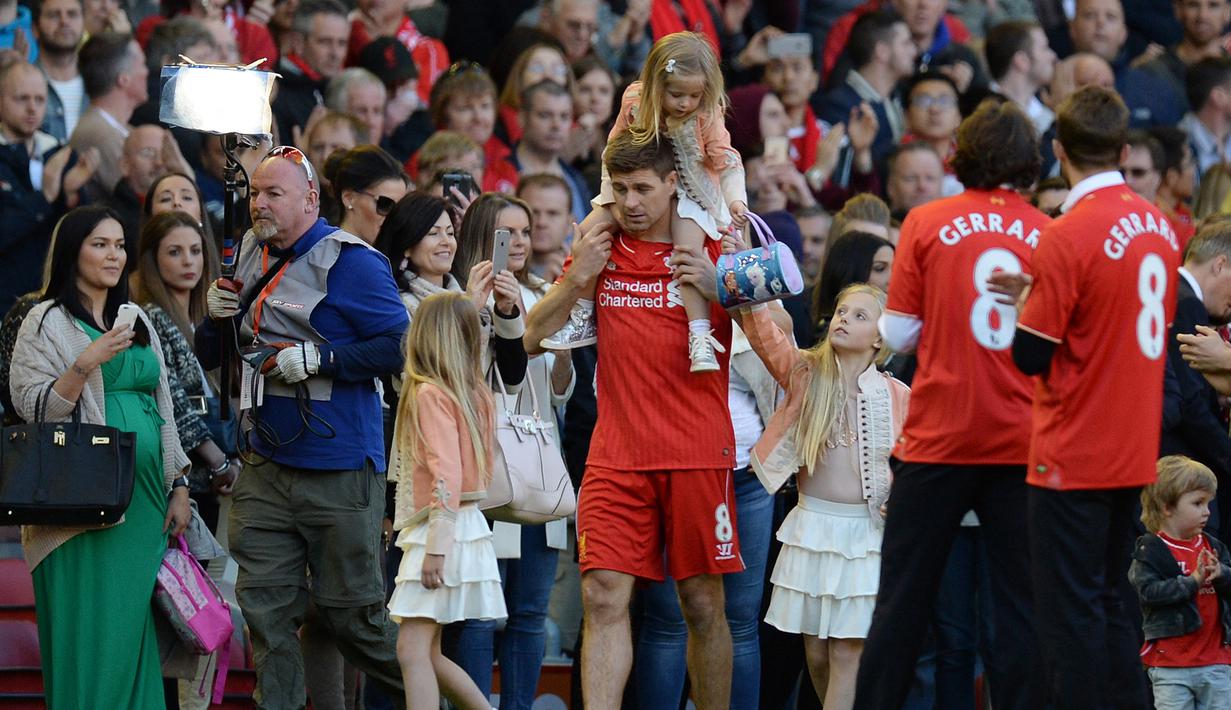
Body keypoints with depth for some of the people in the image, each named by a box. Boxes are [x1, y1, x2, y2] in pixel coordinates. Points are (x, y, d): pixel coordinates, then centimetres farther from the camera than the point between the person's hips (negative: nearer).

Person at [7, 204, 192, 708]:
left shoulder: (137, 323, 17)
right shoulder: (49, 322, -1)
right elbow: (33, 408, -10)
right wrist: (88, 363, -21)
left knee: (134, 626, 4)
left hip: (144, 497, 6)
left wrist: (178, 486, 12)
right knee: (89, 629, -8)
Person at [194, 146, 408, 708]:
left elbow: (400, 344, -17)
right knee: (265, 607, 2)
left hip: (339, 473, -7)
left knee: (353, 614, 1)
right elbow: (208, 358, 19)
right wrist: (217, 318, -2)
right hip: (266, 466, 7)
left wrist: (319, 359, -22)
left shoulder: (350, 261, -10)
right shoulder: (252, 255, 12)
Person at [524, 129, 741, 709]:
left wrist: (718, 288, -15)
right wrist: (576, 280, -4)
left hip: (698, 454, -2)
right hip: (616, 457, 2)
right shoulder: (600, 249, 10)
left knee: (702, 605, 1)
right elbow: (533, 339, 12)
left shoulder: (714, 248, 2)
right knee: (603, 598, -9)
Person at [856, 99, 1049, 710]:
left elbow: (899, 334, -2)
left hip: (939, 438, 0)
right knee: (1019, 598, 4)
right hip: (1022, 443, 1)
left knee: (904, 596, 6)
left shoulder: (926, 224, -3)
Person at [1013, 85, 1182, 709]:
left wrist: (1026, 296, 2)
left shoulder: (1067, 237, -17)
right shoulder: (1159, 226, 5)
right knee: (1109, 603, 15)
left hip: (1072, 457, -7)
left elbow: (1030, 355, -16)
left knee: (1070, 611, -2)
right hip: (1134, 453, 7)